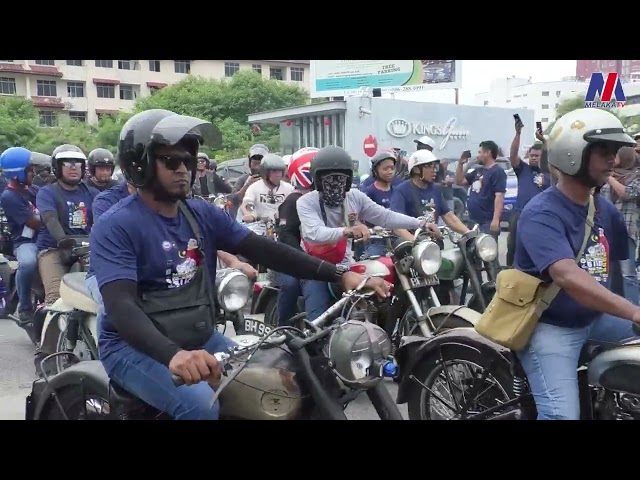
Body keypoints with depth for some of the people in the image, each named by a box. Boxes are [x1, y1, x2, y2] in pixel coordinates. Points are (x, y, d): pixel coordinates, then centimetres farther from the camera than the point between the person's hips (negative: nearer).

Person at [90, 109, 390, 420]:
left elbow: (264, 250, -2)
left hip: (201, 339, 6)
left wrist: (340, 275, -13)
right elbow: (121, 304, -27)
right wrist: (172, 354, -46)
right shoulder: (115, 226, -14)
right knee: (200, 405, -31)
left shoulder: (203, 214, 4)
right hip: (135, 348, -6)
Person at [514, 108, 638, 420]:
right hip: (550, 326, -8)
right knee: (562, 415, -21)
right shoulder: (541, 214, -19)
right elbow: (568, 277, -33)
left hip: (595, 319, 8)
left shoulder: (605, 209, 8)